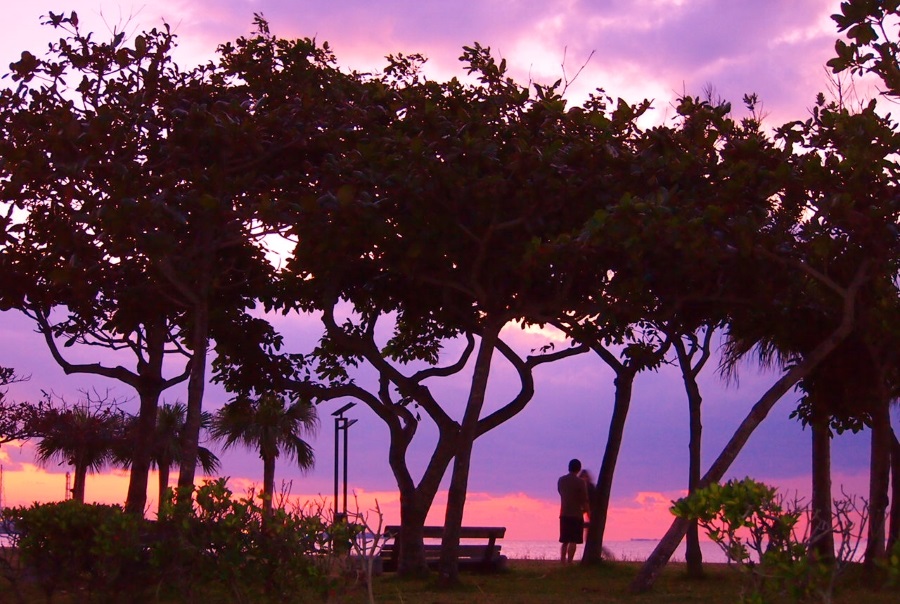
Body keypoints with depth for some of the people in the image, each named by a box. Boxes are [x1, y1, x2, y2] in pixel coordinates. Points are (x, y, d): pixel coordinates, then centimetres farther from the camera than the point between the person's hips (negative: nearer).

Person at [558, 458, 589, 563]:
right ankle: (569, 562, -10)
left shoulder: (561, 480, 7)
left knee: (564, 541, 11)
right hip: (576, 515, -5)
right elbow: (584, 500, -10)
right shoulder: (580, 482, -10)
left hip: (564, 514, 5)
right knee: (573, 541, -4)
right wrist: (586, 510, 6)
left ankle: (563, 562, 7)